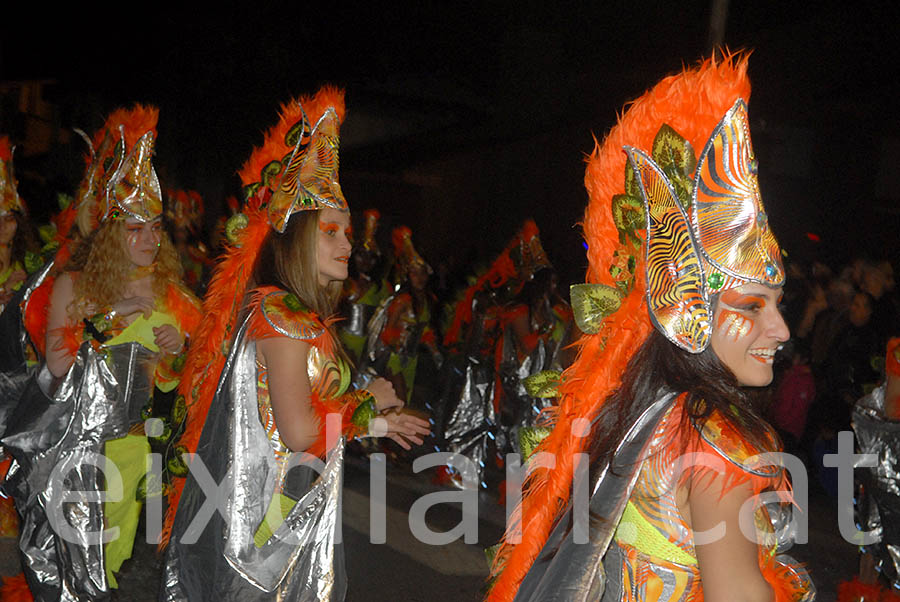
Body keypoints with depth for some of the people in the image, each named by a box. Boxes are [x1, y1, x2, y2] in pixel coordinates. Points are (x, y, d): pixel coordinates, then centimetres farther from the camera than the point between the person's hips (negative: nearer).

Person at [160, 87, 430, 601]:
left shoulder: (306, 317, 12)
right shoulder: (282, 313, -16)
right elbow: (300, 432, -24)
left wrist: (373, 422, 17)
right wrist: (368, 403, -9)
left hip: (297, 510, 9)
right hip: (269, 514, -9)